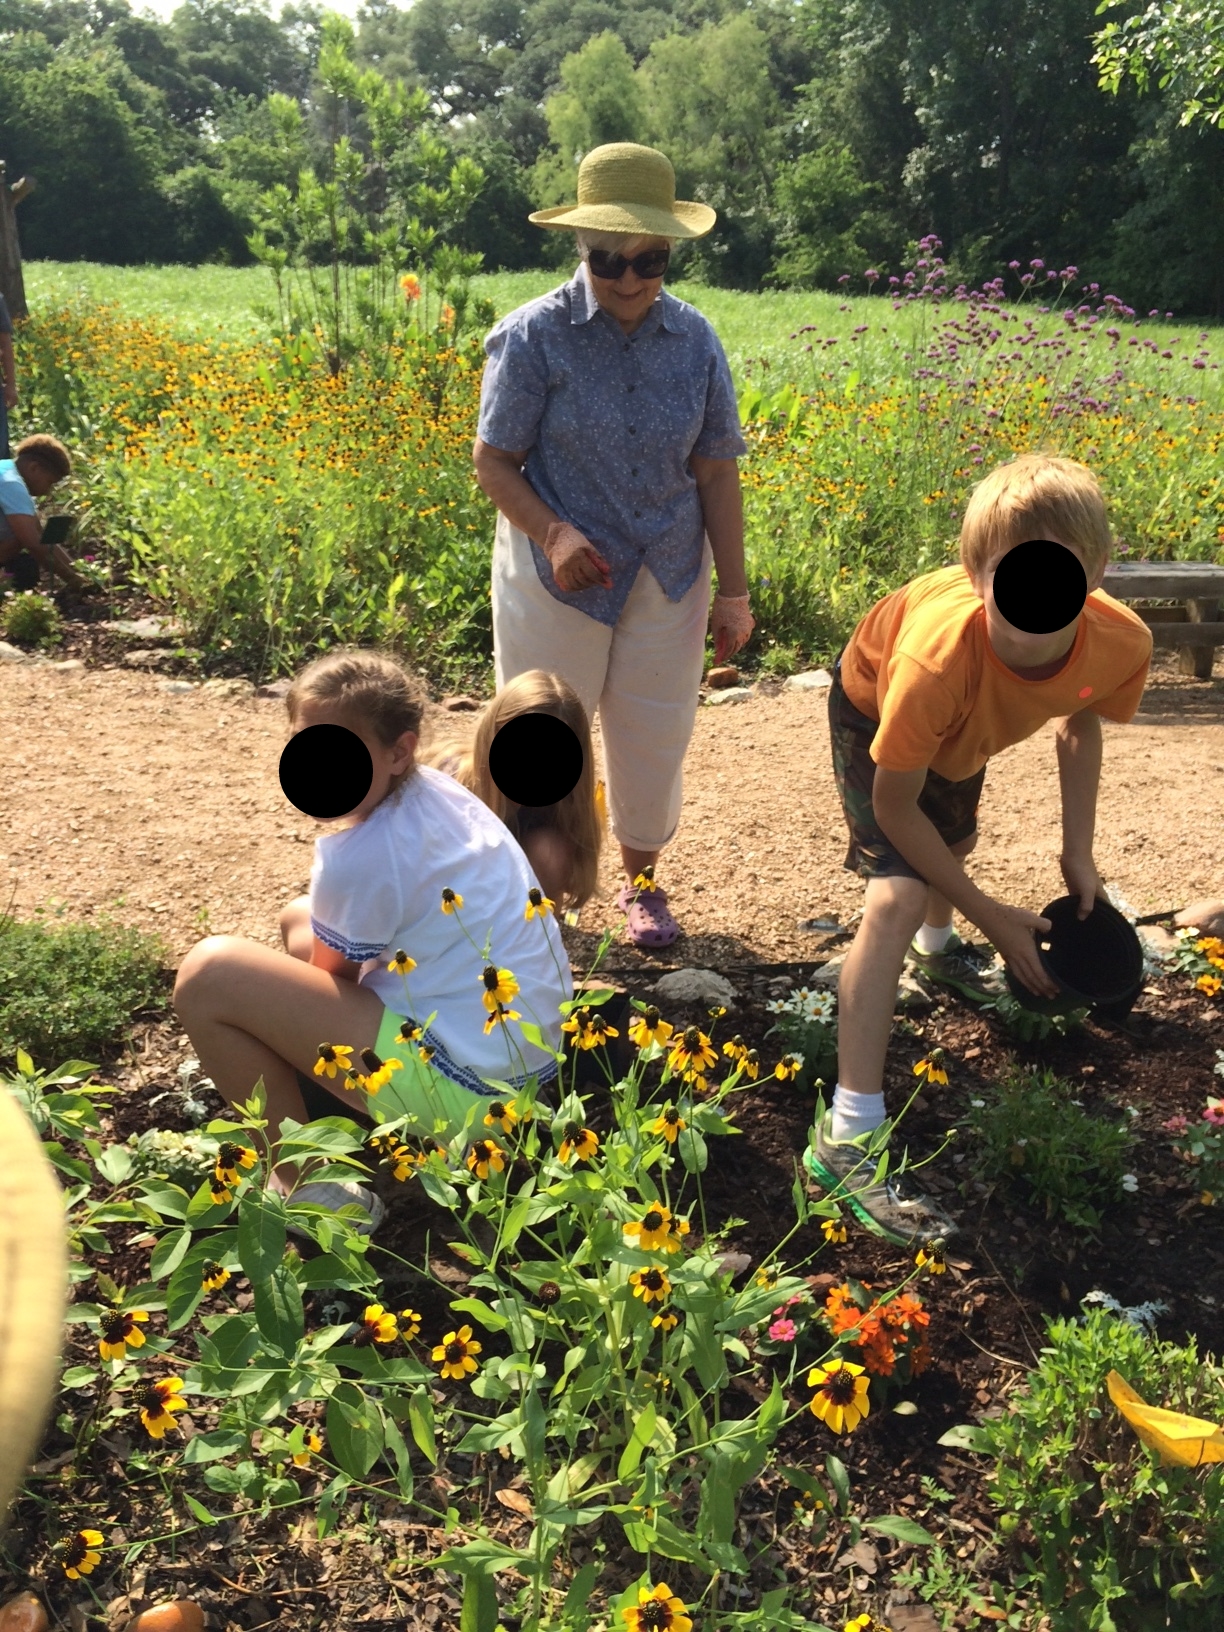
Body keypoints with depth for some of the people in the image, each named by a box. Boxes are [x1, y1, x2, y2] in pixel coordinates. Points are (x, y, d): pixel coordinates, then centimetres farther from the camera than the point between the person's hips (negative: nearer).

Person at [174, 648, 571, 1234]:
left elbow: (329, 981, -1)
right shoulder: (438, 790, 3)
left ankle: (307, 1186, -2)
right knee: (299, 919, 23)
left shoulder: (362, 857, -21)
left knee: (208, 974, -17)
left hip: (467, 1089, -10)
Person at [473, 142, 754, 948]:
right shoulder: (533, 336, -12)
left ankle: (641, 880, 35)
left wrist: (734, 590, 0)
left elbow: (716, 470, 0)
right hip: (558, 577, -2)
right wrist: (552, 532, -25)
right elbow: (495, 462, -8)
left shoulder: (695, 339, -3)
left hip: (668, 578, 3)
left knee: (656, 739, 12)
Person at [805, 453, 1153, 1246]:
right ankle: (847, 1138, -18)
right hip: (874, 704, -5)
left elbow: (1081, 725, -8)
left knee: (956, 840, 32)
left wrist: (1078, 852, -8)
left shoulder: (1122, 643, -34)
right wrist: (992, 915, -27)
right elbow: (893, 805, -31)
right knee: (896, 898, -24)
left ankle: (938, 944, 70)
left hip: (965, 722, 6)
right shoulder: (938, 658, -47)